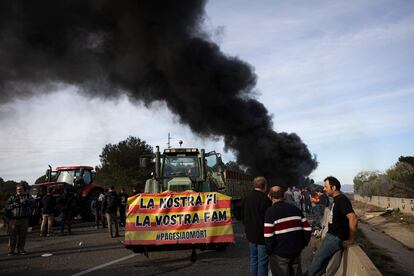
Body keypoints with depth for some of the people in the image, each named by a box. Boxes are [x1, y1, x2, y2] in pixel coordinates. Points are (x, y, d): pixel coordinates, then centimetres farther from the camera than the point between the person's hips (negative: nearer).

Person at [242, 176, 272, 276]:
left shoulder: (247, 198, 5)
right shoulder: (265, 199, -17)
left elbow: (243, 217, 14)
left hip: (251, 235, 7)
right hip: (262, 235, -7)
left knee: (253, 259, 17)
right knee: (262, 262, 1)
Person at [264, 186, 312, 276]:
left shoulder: (271, 211, -13)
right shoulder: (295, 209, 3)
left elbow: (268, 236, -19)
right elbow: (307, 229, 3)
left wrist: (269, 250, -4)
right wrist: (302, 245, 14)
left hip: (279, 254, -4)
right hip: (296, 252, 5)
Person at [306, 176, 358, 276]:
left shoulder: (342, 200, -22)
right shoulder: (337, 199, 9)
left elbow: (353, 219, -31)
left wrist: (351, 239, -22)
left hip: (336, 238, -9)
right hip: (331, 235, 9)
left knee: (318, 258, -3)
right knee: (320, 257, 15)